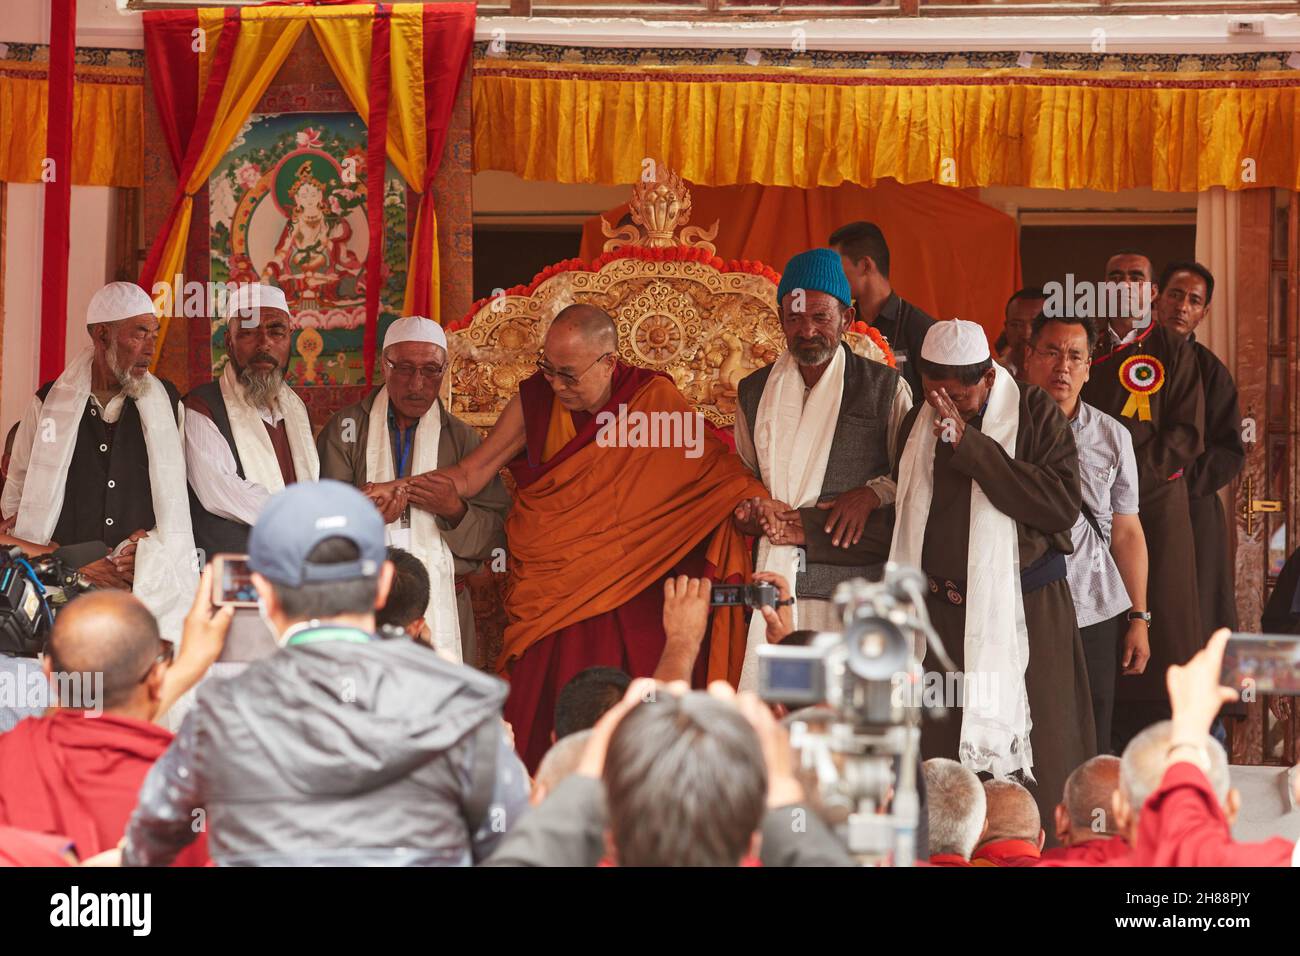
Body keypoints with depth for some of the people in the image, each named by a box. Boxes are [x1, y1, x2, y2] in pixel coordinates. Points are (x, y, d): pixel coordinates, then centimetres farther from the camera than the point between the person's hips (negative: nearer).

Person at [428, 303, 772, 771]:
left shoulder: (654, 399, -1)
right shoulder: (535, 400, 3)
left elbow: (716, 469, 2)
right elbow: (469, 476, 6)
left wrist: (753, 501, -17)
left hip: (628, 605, -2)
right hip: (547, 604, 2)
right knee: (541, 727, -4)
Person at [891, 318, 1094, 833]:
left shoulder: (1034, 413, -4)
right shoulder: (919, 423, 11)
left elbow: (1062, 505, -18)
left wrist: (970, 445, -19)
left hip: (1026, 613, -4)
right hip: (941, 615, 4)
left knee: (1034, 763, -5)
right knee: (940, 760, -1)